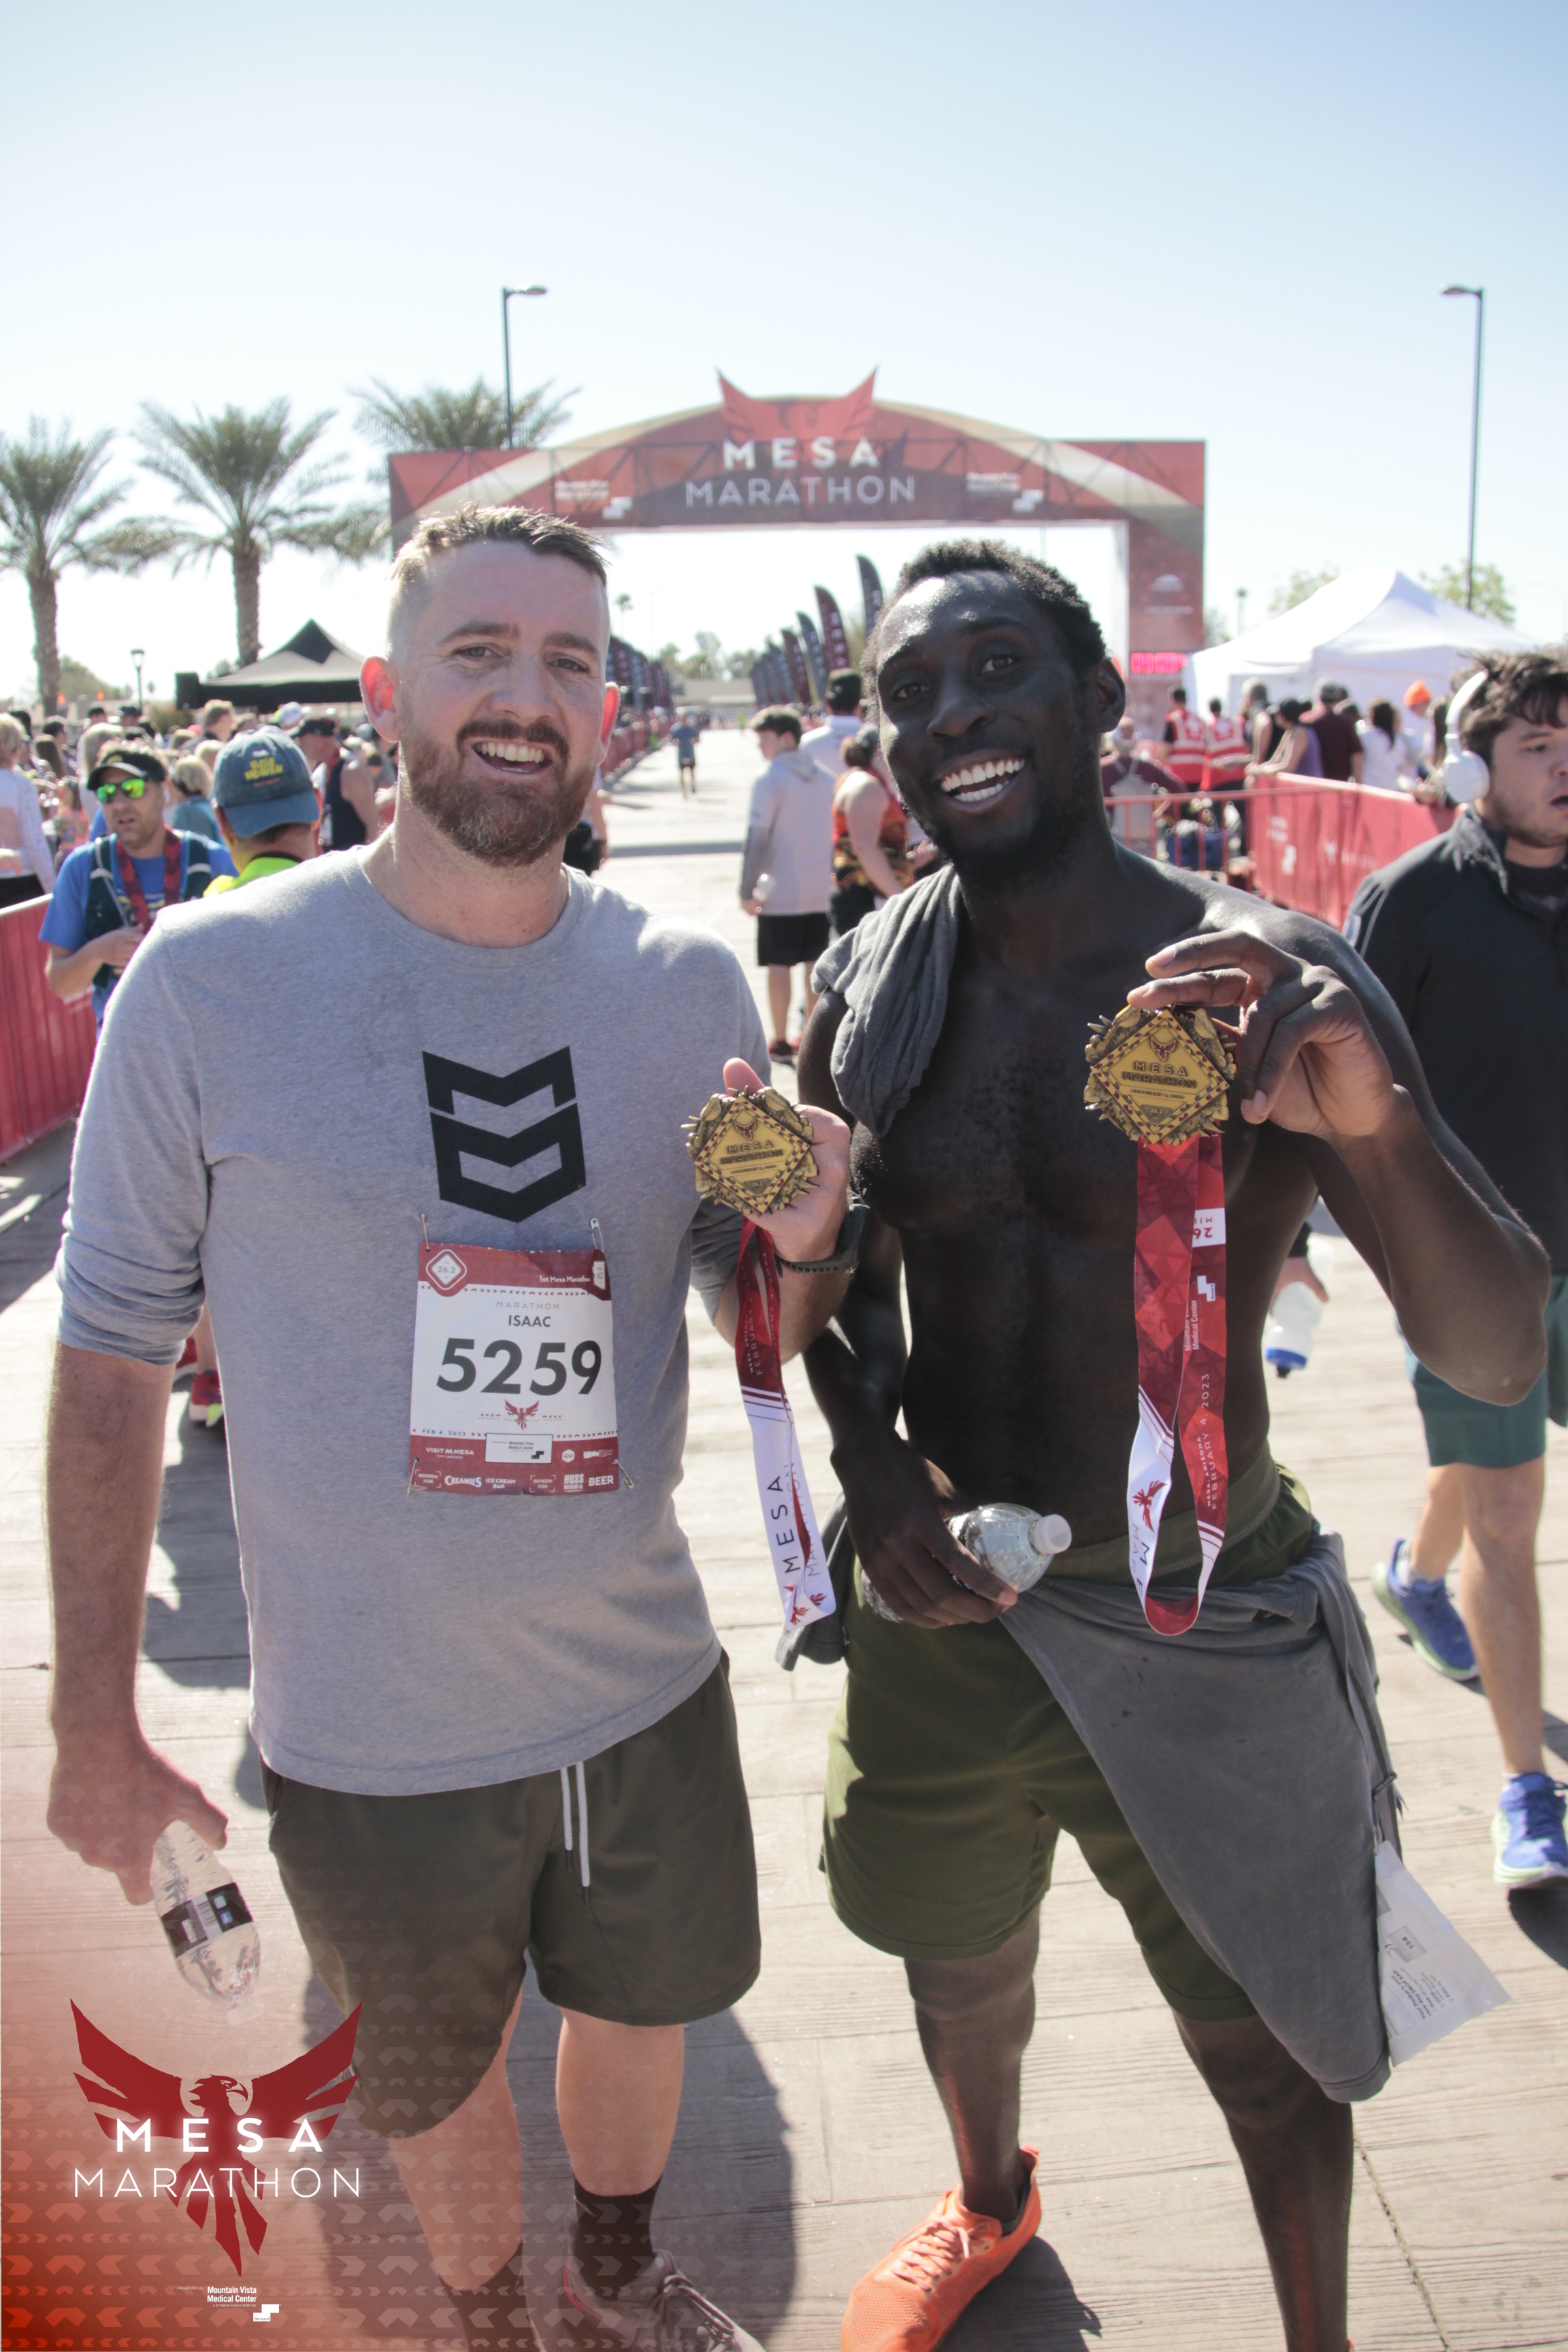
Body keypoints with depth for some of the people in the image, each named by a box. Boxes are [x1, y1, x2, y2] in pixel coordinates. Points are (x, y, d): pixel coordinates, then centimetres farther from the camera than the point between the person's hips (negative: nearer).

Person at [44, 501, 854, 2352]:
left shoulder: (688, 984, -7)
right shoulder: (213, 980, -16)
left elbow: (760, 1332, 3)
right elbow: (112, 1357, -8)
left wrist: (802, 1240, -21)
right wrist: (94, 1722, -6)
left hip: (644, 1678, 3)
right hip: (369, 1728, -2)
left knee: (640, 2002, 27)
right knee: (439, 2081, 22)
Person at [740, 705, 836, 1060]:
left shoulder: (770, 779, -11)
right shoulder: (824, 777, 9)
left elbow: (758, 839, -14)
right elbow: (835, 831, 14)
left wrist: (748, 890, -11)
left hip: (781, 891, -6)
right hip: (820, 890, 6)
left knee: (779, 965, 2)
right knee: (816, 964, 10)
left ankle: (780, 1042, 6)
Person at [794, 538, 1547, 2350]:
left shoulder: (1262, 982, -16)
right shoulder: (867, 992, -5)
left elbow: (1498, 1354, -21)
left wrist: (1376, 1115, -40)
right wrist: (872, 1459, -9)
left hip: (1207, 1626, -3)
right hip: (943, 1605, 4)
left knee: (1265, 2045, 16)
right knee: (960, 1963, 26)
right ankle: (990, 2201, 60)